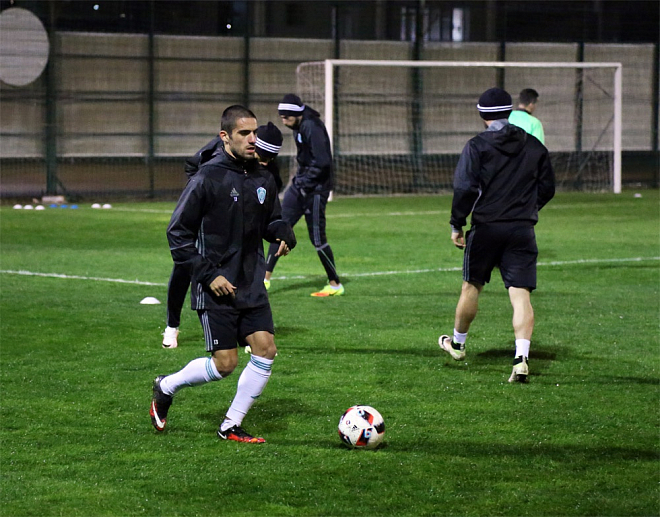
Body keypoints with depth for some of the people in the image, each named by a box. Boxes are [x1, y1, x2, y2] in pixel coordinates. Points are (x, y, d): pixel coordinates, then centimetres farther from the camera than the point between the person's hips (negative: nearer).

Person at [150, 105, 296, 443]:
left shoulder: (263, 180, 6)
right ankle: (166, 387, 22)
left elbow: (271, 221, 21)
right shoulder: (207, 179, -13)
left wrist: (284, 235, -4)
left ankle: (231, 426, 10)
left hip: (252, 286, 6)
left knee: (265, 350, -5)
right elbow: (178, 233, -10)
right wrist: (208, 274, -16)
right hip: (216, 288, -6)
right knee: (224, 364, -6)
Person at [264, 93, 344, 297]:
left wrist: (304, 183, -19)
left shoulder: (312, 127, -20)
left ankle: (335, 285, 10)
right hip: (301, 185, 10)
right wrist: (298, 180, 11)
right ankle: (266, 277, 7)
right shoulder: (299, 127, 9)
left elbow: (322, 162, -26)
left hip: (316, 189, -10)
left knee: (317, 238, -3)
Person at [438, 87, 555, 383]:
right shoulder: (534, 147, 7)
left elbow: (465, 189, -13)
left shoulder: (477, 147, -6)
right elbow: (547, 188, 14)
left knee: (472, 286, 16)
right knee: (521, 294, -4)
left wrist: (456, 225, -3)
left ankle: (457, 344, 35)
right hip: (523, 230, 2)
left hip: (486, 228, -2)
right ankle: (521, 358, -18)